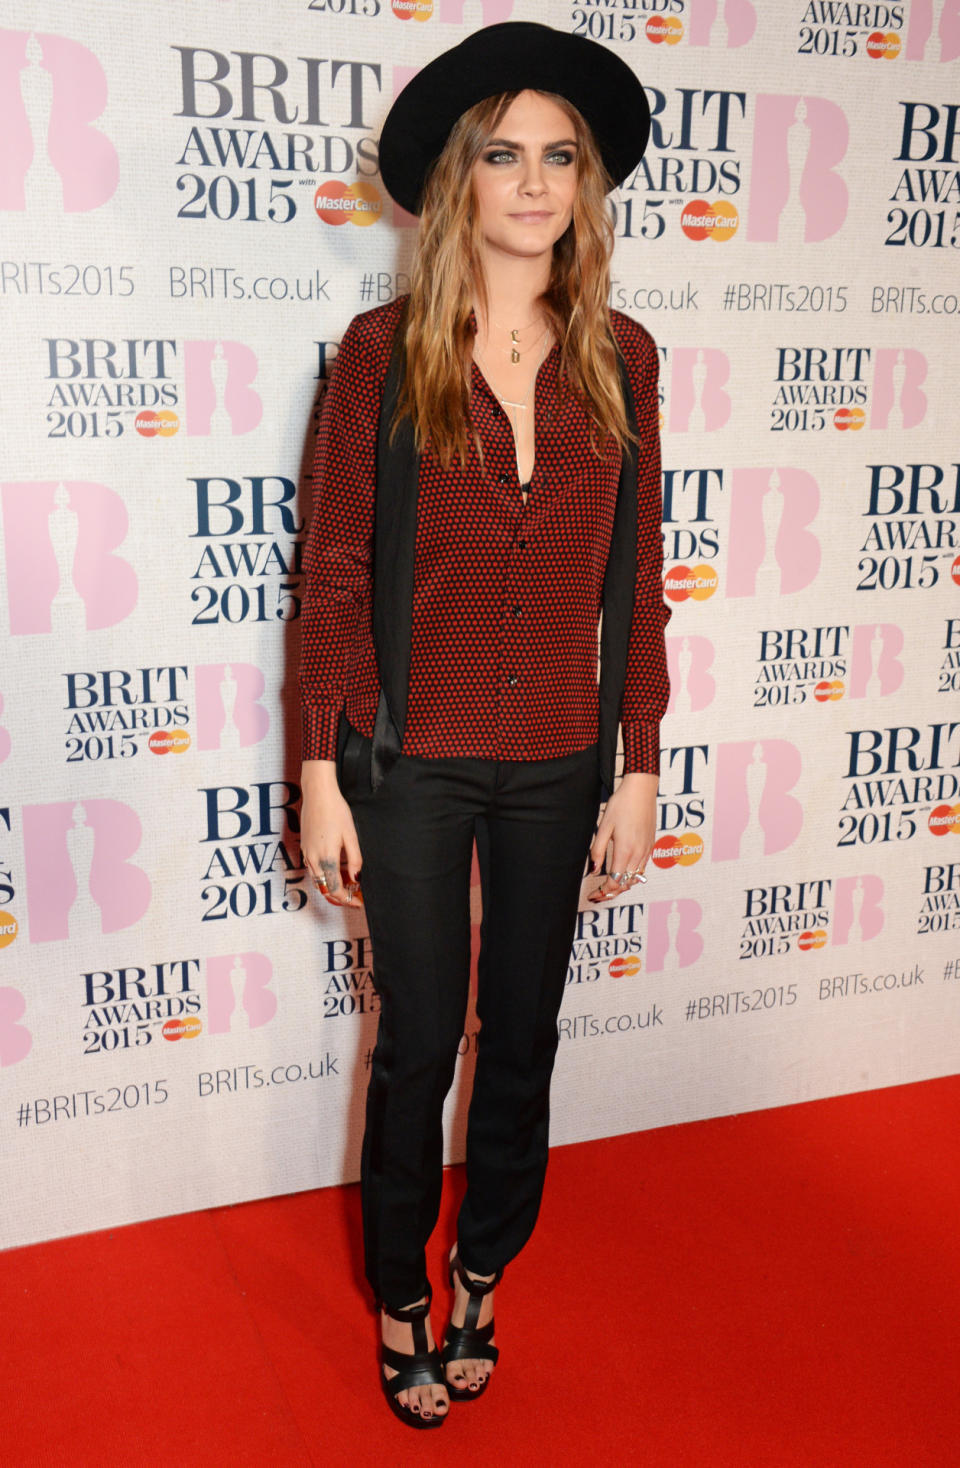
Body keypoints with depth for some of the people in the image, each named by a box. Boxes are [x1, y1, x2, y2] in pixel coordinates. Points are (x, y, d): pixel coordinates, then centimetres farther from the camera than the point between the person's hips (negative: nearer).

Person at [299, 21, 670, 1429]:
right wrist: (322, 774, -7)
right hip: (415, 766, -2)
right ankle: (402, 1303, 34)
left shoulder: (620, 359, 1)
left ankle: (480, 1283, 39)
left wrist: (638, 771, 2)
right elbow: (334, 573, -5)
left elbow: (635, 581, 3)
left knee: (523, 1039, 15)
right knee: (418, 1044, 10)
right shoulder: (384, 351, -6)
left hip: (557, 768, 3)